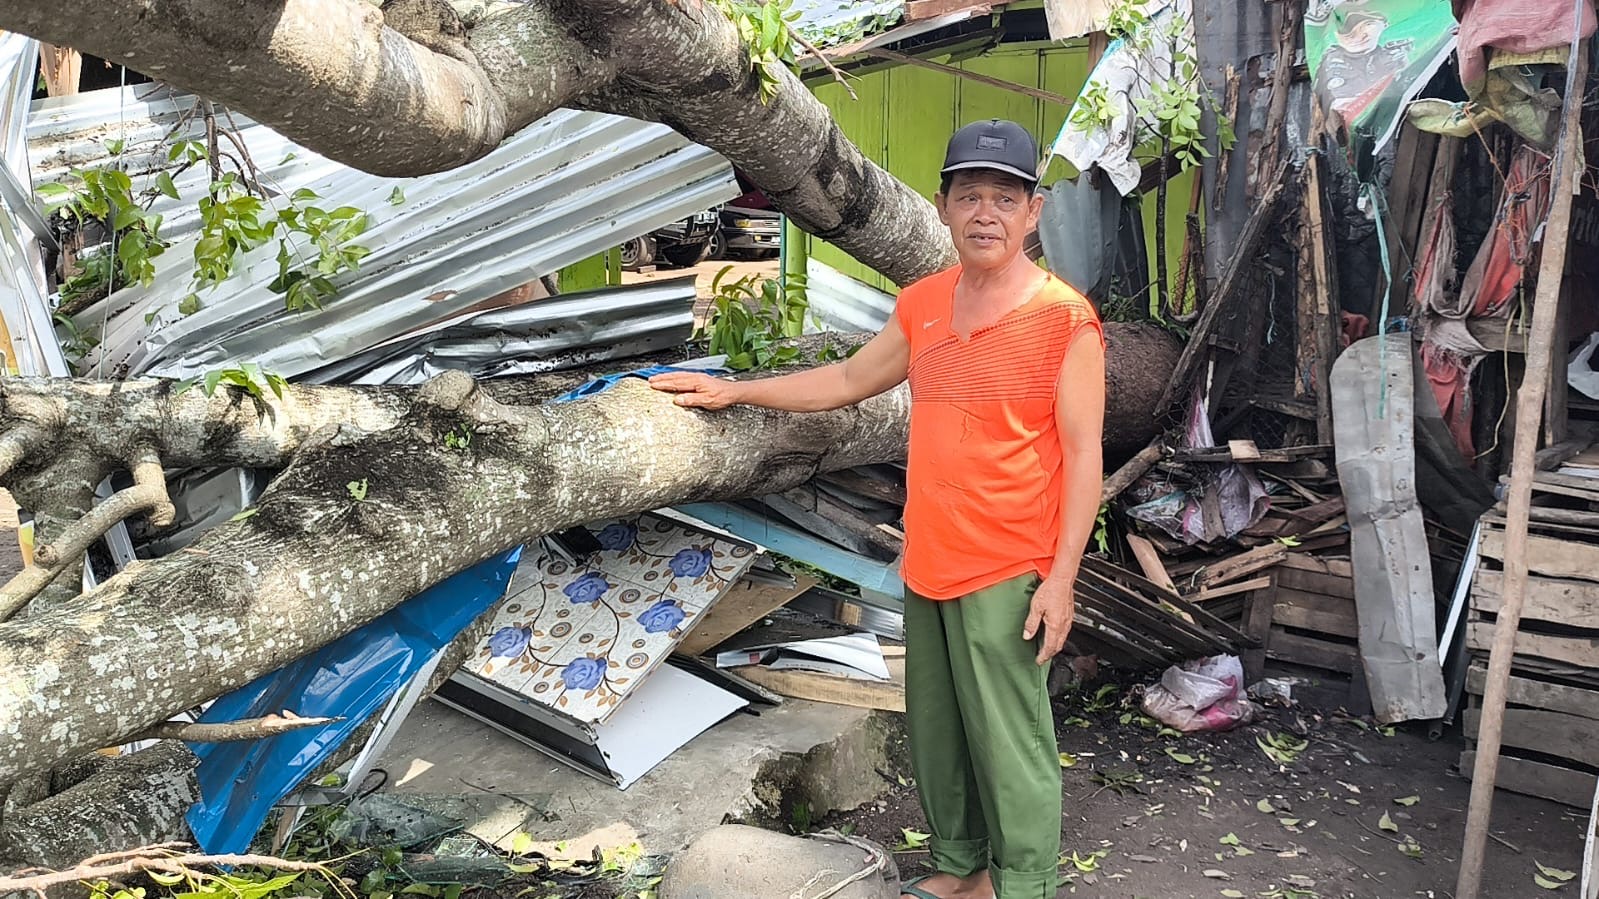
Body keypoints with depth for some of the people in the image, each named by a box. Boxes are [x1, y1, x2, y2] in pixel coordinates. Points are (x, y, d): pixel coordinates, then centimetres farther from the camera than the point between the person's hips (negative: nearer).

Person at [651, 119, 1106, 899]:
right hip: (927, 567, 7)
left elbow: (1082, 455, -11)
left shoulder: (1064, 318, -10)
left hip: (1007, 576, -6)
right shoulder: (920, 305, 7)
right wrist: (735, 392, 19)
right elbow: (849, 380, 20)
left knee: (1009, 743, 3)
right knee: (935, 735, 17)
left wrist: (1061, 578, -15)